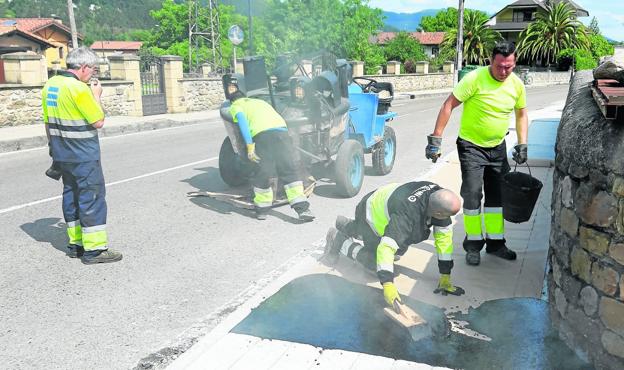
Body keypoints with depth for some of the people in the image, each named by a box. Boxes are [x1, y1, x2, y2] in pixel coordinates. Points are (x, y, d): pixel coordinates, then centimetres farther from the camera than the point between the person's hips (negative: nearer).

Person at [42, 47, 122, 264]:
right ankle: (94, 249, -1)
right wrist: (96, 95, -3)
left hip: (62, 154, 9)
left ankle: (75, 243, 22)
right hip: (83, 156, -9)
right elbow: (98, 122, -16)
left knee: (71, 195, 15)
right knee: (92, 197, -3)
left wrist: (55, 146, 23)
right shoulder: (78, 88, -18)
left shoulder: (50, 85, 8)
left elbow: (48, 122, 14)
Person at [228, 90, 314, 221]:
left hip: (263, 134, -4)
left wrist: (250, 146, -7)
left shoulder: (236, 106, 21)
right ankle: (303, 208, -7)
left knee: (262, 173, 7)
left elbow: (242, 121, 1)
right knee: (289, 170, 1)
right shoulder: (259, 101, 39)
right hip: (282, 130, 4)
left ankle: (261, 210, 18)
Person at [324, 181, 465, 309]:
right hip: (370, 213, -7)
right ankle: (338, 239, 10)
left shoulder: (437, 193, -24)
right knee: (376, 265, -9)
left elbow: (444, 236, -17)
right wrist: (388, 285, -53)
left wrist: (445, 276, -14)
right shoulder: (406, 214, -45)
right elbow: (386, 248, -48)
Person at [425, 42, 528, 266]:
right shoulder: (475, 79, -20)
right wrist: (435, 139, -21)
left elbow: (521, 114, 12)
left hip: (498, 147, 5)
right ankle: (473, 245, 10)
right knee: (472, 195, -7)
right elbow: (449, 105, -18)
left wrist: (522, 144, 3)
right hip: (471, 146, -5)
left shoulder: (516, 84, -3)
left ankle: (495, 243, 26)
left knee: (497, 196, 11)